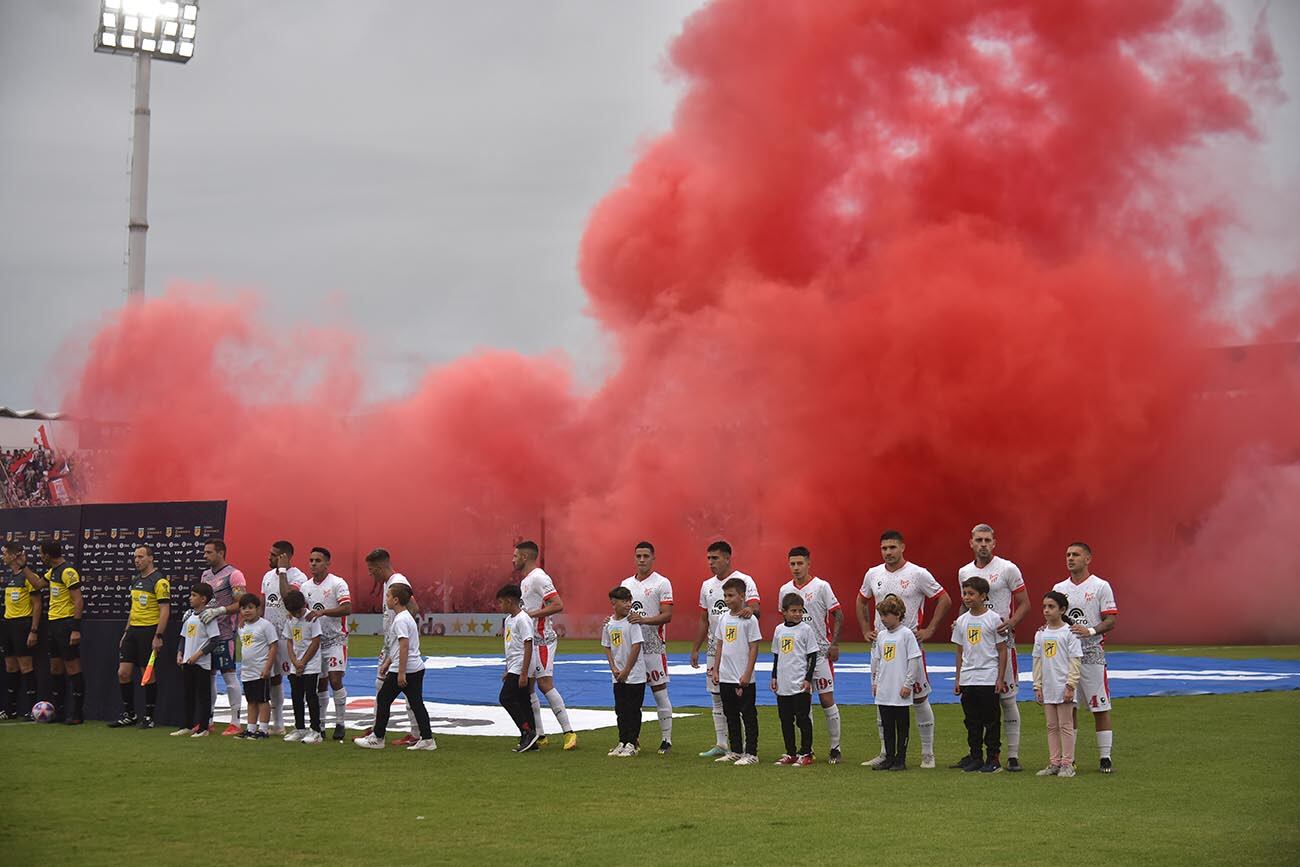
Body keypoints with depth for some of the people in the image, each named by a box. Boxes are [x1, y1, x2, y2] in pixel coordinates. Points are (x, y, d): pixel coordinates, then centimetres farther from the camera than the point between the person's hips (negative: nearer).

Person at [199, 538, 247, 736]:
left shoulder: (233, 575, -8)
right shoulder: (205, 575, 16)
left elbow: (241, 604, -14)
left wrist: (218, 611, -24)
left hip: (225, 632, -8)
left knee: (229, 675, -5)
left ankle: (236, 722, -1)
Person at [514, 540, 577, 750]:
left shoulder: (539, 578, -14)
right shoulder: (525, 581, 18)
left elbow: (558, 605, -22)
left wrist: (531, 614, -21)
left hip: (542, 640, -10)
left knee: (545, 684, -12)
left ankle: (569, 732, -9)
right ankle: (539, 735, 13)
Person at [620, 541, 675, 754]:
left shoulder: (662, 583, -5)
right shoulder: (626, 584, 13)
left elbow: (667, 615, -12)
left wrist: (644, 619, -27)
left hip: (653, 647, -5)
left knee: (660, 693, -2)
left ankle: (666, 740, 3)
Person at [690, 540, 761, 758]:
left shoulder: (744, 581, -7)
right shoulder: (707, 585, 13)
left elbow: (756, 607, -20)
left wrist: (750, 610, -45)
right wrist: (695, 649, 16)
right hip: (714, 649, 7)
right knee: (717, 697, 10)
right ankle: (721, 744, 16)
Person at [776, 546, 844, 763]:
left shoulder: (821, 587, -6)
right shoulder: (785, 590, 7)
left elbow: (838, 616, -5)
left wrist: (834, 644, -11)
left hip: (821, 651, -4)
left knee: (827, 699, -4)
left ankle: (835, 748, 4)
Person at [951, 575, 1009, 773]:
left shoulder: (993, 619, -5)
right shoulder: (962, 621, 8)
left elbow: (1002, 650, -3)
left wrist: (1000, 679, -7)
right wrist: (957, 679, 11)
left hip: (989, 679, -5)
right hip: (967, 680, 5)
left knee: (991, 720, 1)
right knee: (972, 721, 9)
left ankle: (993, 757, 8)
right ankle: (975, 756, 17)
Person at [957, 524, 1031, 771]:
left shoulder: (1007, 569, -4)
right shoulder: (964, 572, 12)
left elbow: (1024, 604, -3)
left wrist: (1010, 623, -20)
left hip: (1002, 640, -5)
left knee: (1007, 698, -3)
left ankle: (1013, 755, 0)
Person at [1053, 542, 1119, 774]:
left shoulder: (1101, 587, -2)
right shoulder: (1059, 588, 12)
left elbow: (1111, 621, -6)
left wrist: (1090, 631, -21)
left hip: (1092, 653, -4)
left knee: (1100, 707, -1)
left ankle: (1105, 758, 3)